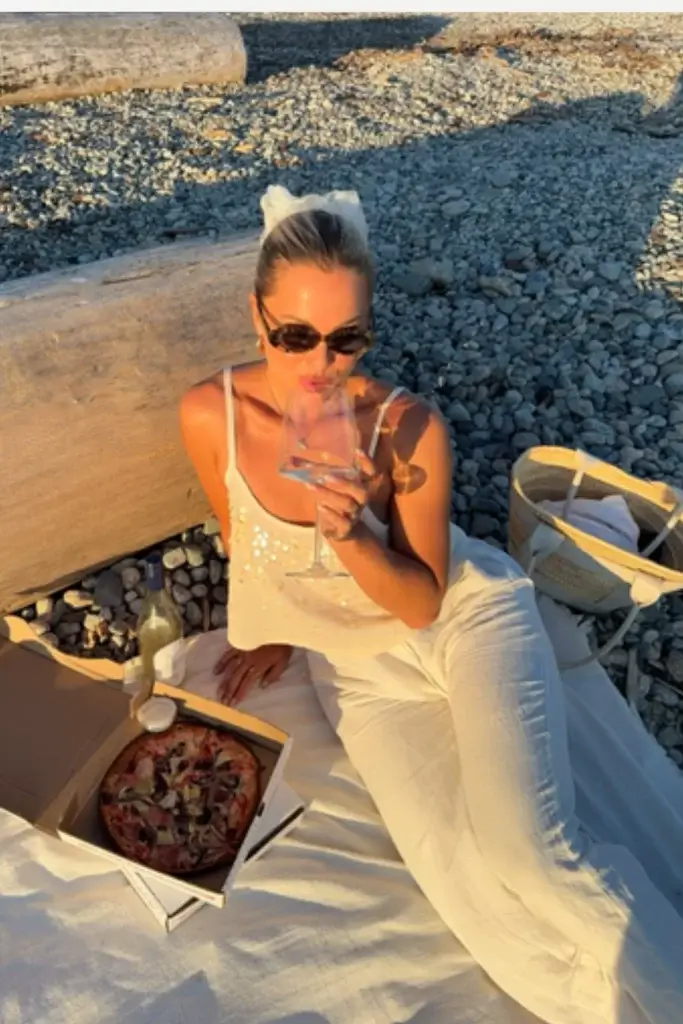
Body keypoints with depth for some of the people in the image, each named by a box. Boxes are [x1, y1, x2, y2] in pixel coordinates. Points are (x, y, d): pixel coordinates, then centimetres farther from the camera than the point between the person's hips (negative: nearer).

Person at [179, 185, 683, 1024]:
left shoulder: (408, 427, -21)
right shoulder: (209, 416, -14)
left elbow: (424, 603, -13)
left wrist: (349, 537, -31)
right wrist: (271, 629, 15)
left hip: (470, 618, -2)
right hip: (356, 662, 3)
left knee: (529, 850, -21)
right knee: (460, 876, -14)